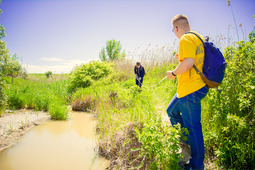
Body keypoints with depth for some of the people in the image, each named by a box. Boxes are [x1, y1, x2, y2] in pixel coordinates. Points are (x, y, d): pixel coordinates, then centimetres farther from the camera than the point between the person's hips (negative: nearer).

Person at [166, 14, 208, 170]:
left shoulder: (185, 39, -14)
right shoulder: (198, 37, 16)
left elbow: (188, 63, -26)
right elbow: (198, 60, 21)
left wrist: (173, 73, -10)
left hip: (191, 89, -11)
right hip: (197, 85, 11)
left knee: (193, 126, -1)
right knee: (172, 111, 23)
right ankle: (186, 141, 31)